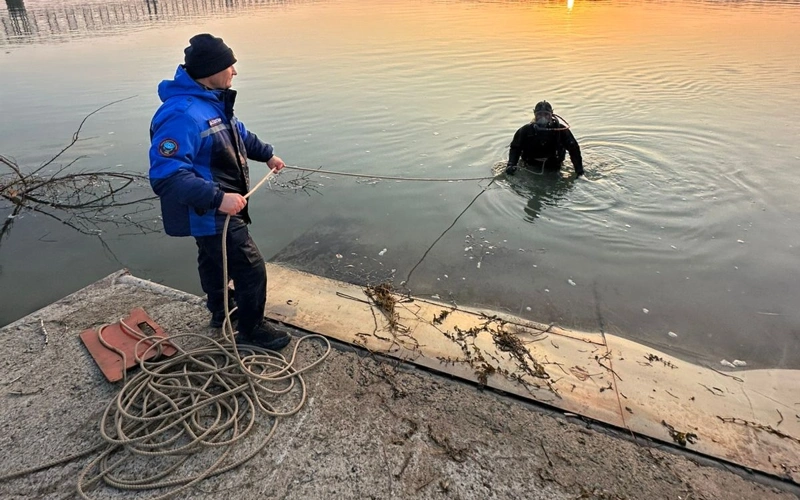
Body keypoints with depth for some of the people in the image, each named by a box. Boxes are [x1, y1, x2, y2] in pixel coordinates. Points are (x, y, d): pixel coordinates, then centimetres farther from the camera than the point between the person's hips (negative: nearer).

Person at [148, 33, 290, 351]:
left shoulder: (212, 99, 3)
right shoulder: (182, 115, -31)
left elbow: (239, 133, 22)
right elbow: (165, 176, -36)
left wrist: (267, 154, 25)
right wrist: (218, 197, -41)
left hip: (213, 210, 11)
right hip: (212, 214, -10)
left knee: (214, 259, 26)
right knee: (252, 269, -2)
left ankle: (220, 311, 48)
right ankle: (251, 331, 17)